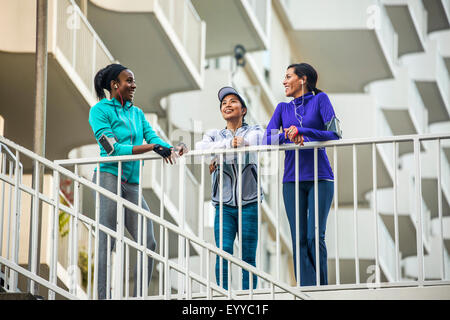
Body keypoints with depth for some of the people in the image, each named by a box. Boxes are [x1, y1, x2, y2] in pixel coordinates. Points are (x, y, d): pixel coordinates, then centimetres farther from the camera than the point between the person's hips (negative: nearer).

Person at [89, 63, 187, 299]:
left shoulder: (137, 113, 19)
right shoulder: (100, 110, -1)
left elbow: (154, 138, 9)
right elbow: (112, 148, -12)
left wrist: (174, 149, -13)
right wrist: (151, 147, -19)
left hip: (132, 184, 6)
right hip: (109, 178, -6)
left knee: (148, 243, -1)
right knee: (106, 242, -7)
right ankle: (103, 295, -5)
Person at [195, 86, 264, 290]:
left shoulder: (255, 131, 11)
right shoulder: (214, 135, 16)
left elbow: (255, 143, -12)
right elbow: (200, 148, -5)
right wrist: (229, 143, -18)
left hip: (249, 204, -1)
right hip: (224, 205, 1)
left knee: (248, 257, -3)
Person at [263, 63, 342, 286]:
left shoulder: (320, 100, 3)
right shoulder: (283, 108, 14)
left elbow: (335, 134, -8)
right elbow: (267, 139, 3)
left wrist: (301, 131, -17)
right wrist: (288, 136, -16)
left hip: (319, 178, -4)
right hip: (292, 180, 4)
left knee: (315, 237, -11)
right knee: (299, 240, -2)